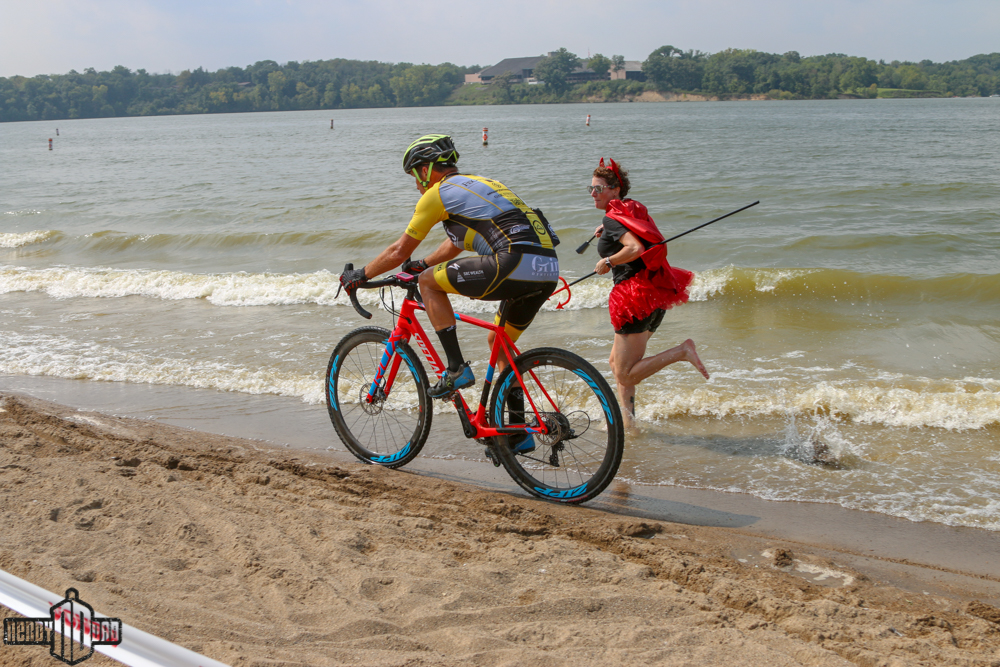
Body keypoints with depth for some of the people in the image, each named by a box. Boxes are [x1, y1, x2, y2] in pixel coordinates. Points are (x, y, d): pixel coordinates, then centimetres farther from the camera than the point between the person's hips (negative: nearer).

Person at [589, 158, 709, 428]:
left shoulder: (614, 218, -11)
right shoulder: (633, 209, 15)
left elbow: (635, 248, -28)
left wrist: (607, 261, -13)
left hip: (637, 295, -10)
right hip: (655, 293, 10)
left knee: (627, 374, -6)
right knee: (616, 361, 20)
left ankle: (682, 351, -14)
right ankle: (626, 421, 20)